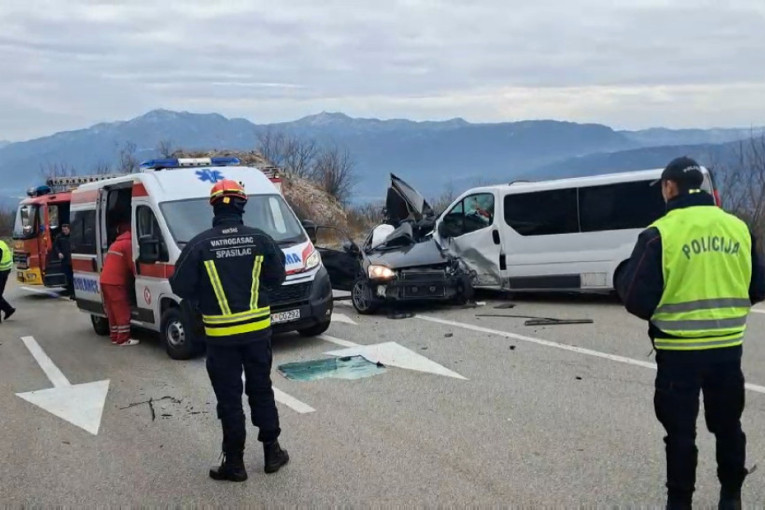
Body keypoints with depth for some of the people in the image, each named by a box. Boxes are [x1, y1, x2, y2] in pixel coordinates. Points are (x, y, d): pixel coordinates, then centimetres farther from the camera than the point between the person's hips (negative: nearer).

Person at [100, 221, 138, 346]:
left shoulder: (115, 244, 24)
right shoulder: (128, 243, -6)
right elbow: (132, 264, -7)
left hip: (105, 280, 9)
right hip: (115, 282, -9)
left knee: (113, 312, 14)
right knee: (123, 312, -5)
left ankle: (115, 337, 18)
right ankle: (123, 339, -4)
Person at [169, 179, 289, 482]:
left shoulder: (200, 245, -11)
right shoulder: (260, 239, -5)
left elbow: (181, 287, -7)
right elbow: (277, 277, 3)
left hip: (220, 335, -2)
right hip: (258, 329, 2)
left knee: (229, 399, 7)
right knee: (261, 391, 17)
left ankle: (235, 463, 13)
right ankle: (272, 452, 24)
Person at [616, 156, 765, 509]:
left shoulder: (660, 233, -13)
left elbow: (635, 295, -13)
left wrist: (658, 315, 8)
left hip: (679, 349, -4)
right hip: (728, 346, 4)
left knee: (680, 429, 9)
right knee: (727, 424, 20)